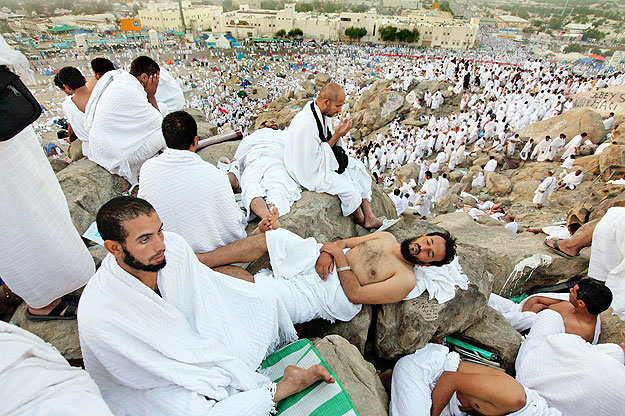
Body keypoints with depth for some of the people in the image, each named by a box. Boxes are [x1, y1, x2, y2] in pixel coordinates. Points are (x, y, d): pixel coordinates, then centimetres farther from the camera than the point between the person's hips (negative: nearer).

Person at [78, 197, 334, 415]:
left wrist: (232, 362, -17)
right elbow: (160, 368, -24)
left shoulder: (174, 246, -23)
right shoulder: (98, 316, -33)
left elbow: (207, 302, -13)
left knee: (265, 302, -2)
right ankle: (283, 388, -10)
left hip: (192, 339, 5)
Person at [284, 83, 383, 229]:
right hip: (309, 170, -10)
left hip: (324, 159, 10)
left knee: (358, 168, 1)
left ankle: (369, 217, 3)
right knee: (348, 189, -18)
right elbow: (315, 157, -25)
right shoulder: (306, 123, -31)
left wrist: (339, 130, -7)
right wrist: (337, 135, -24)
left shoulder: (324, 112, -3)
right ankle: (360, 221, 12)